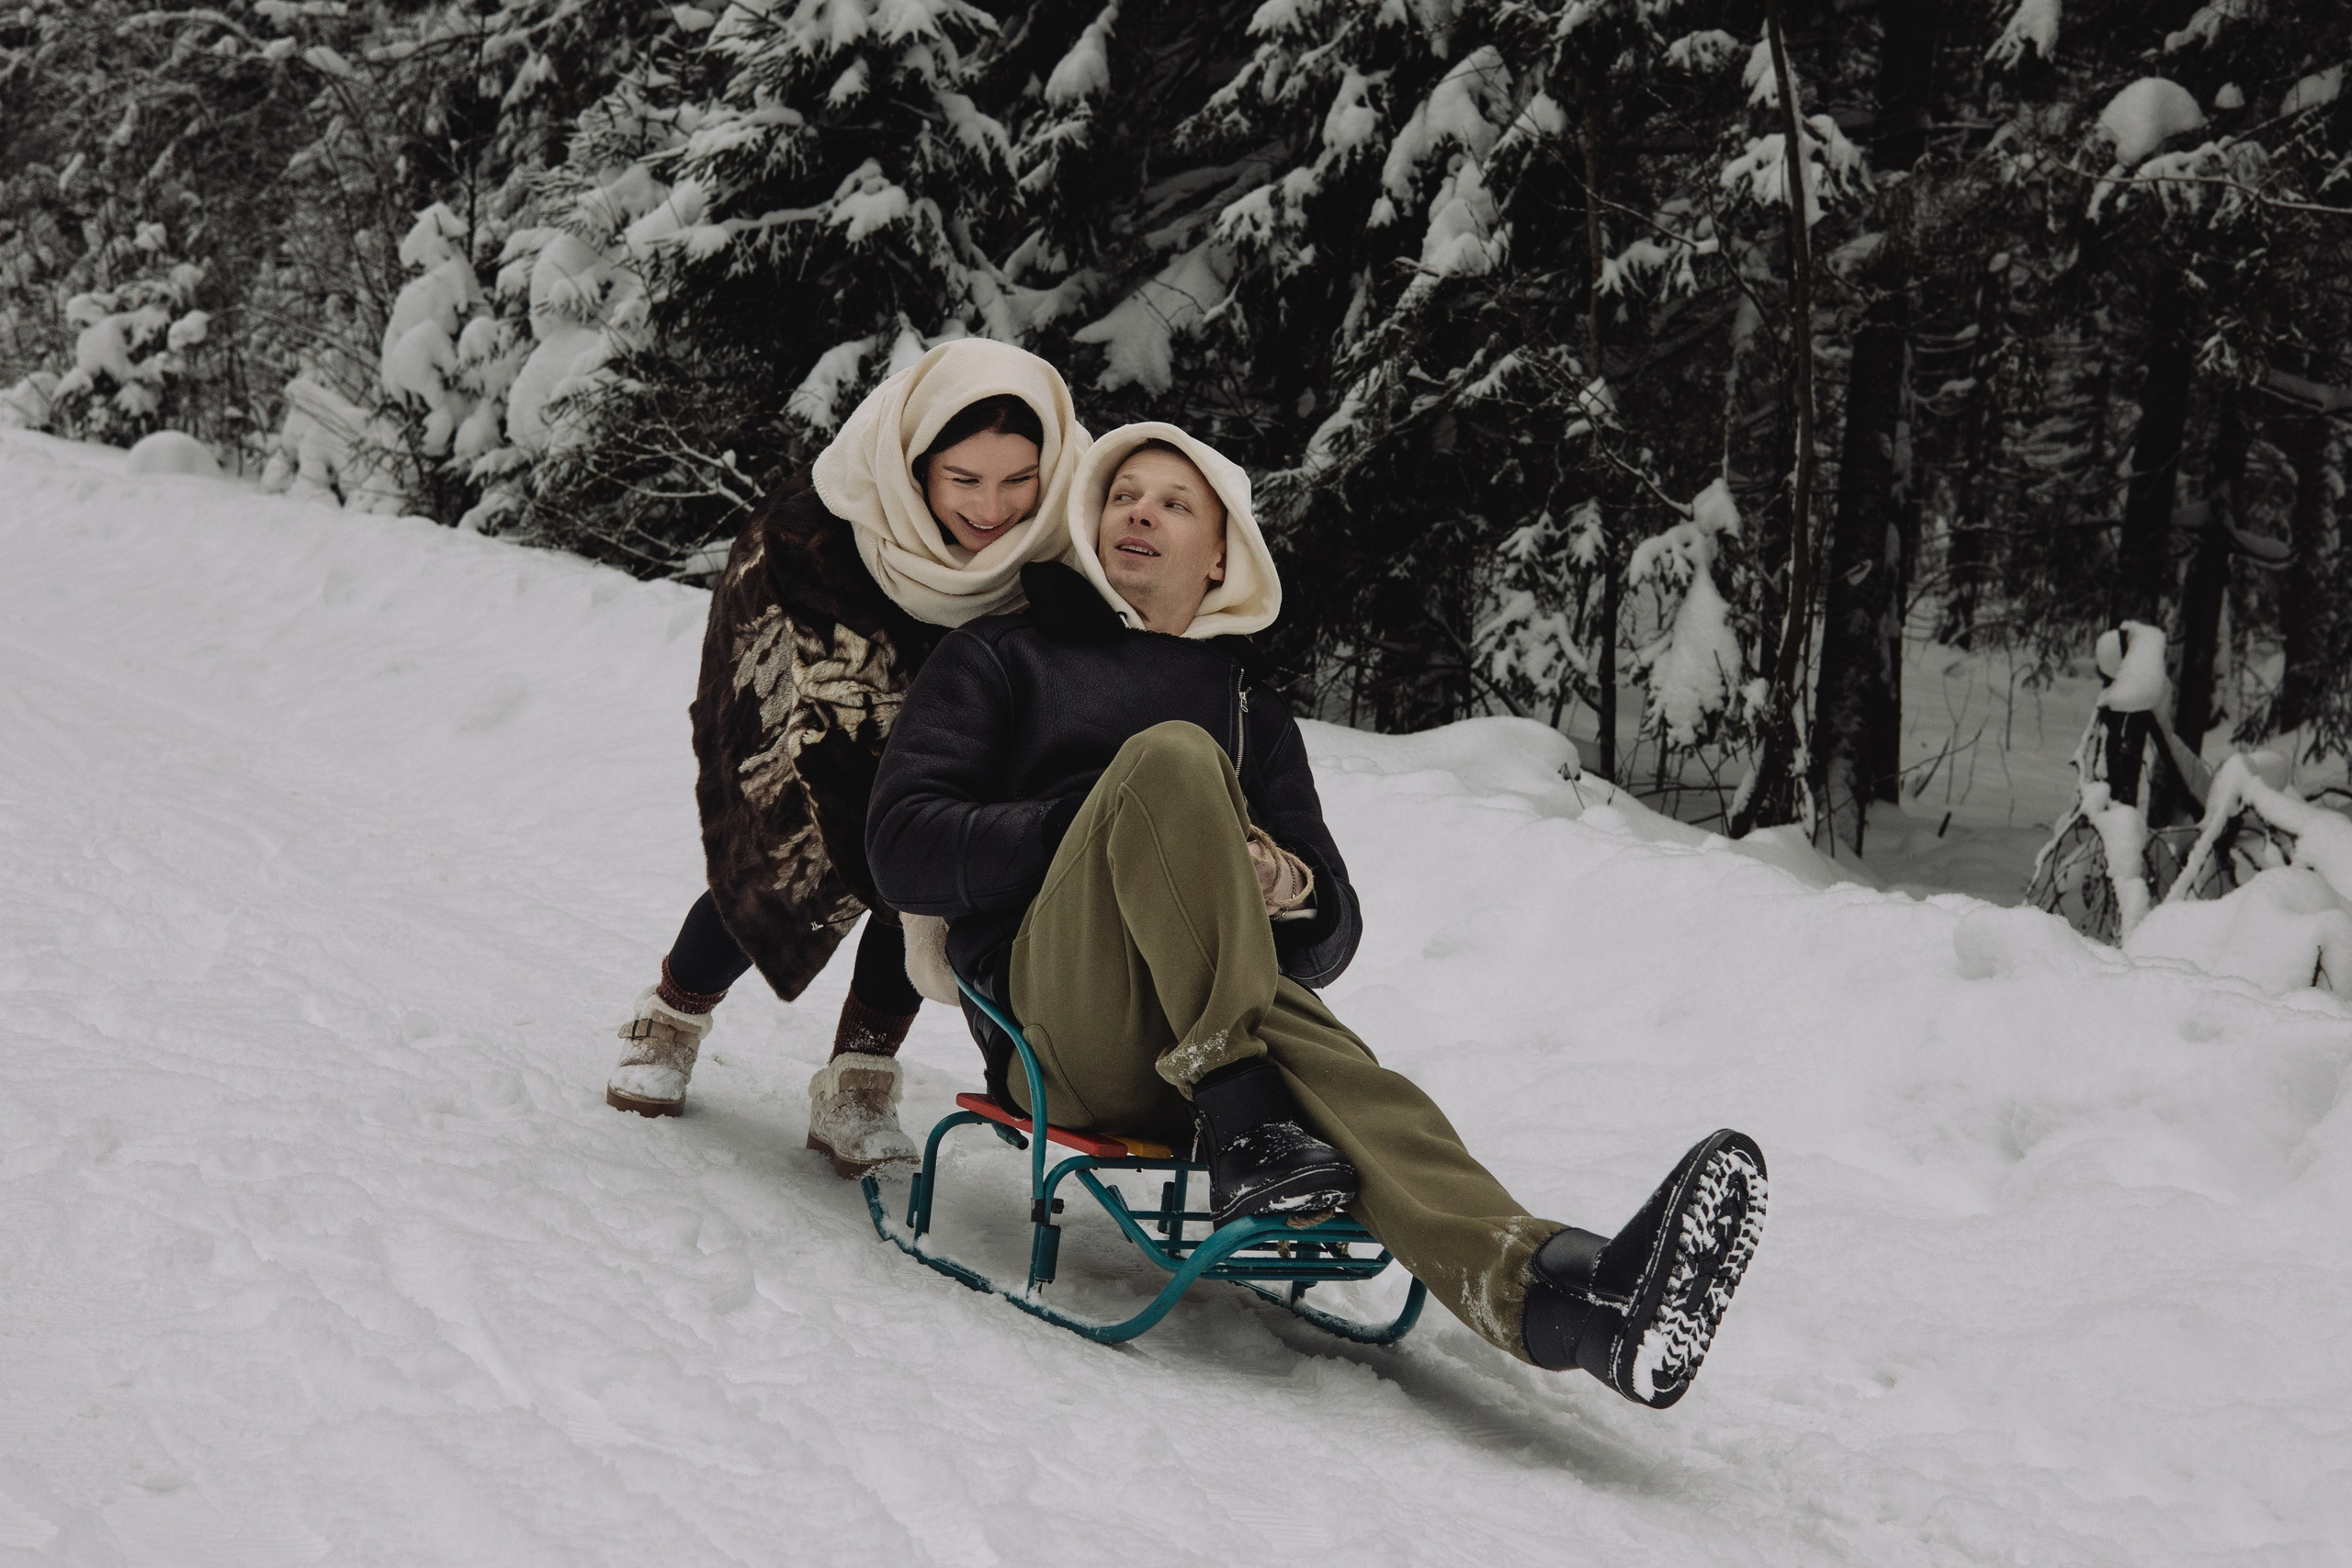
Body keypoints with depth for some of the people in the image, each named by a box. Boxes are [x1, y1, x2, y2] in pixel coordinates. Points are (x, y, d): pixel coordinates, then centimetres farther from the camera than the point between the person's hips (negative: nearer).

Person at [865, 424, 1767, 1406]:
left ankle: (1550, 1292, -65)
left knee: (1330, 1068, -35)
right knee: (1170, 755, -27)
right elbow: (903, 846, 3)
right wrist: (1109, 819, -9)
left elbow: (1332, 938, 23)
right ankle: (1243, 1137, -37)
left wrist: (1295, 890, -3)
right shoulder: (1001, 658, 20)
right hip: (1056, 1020, -2)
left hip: (1199, 1043, 2)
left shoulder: (1251, 710, 29)